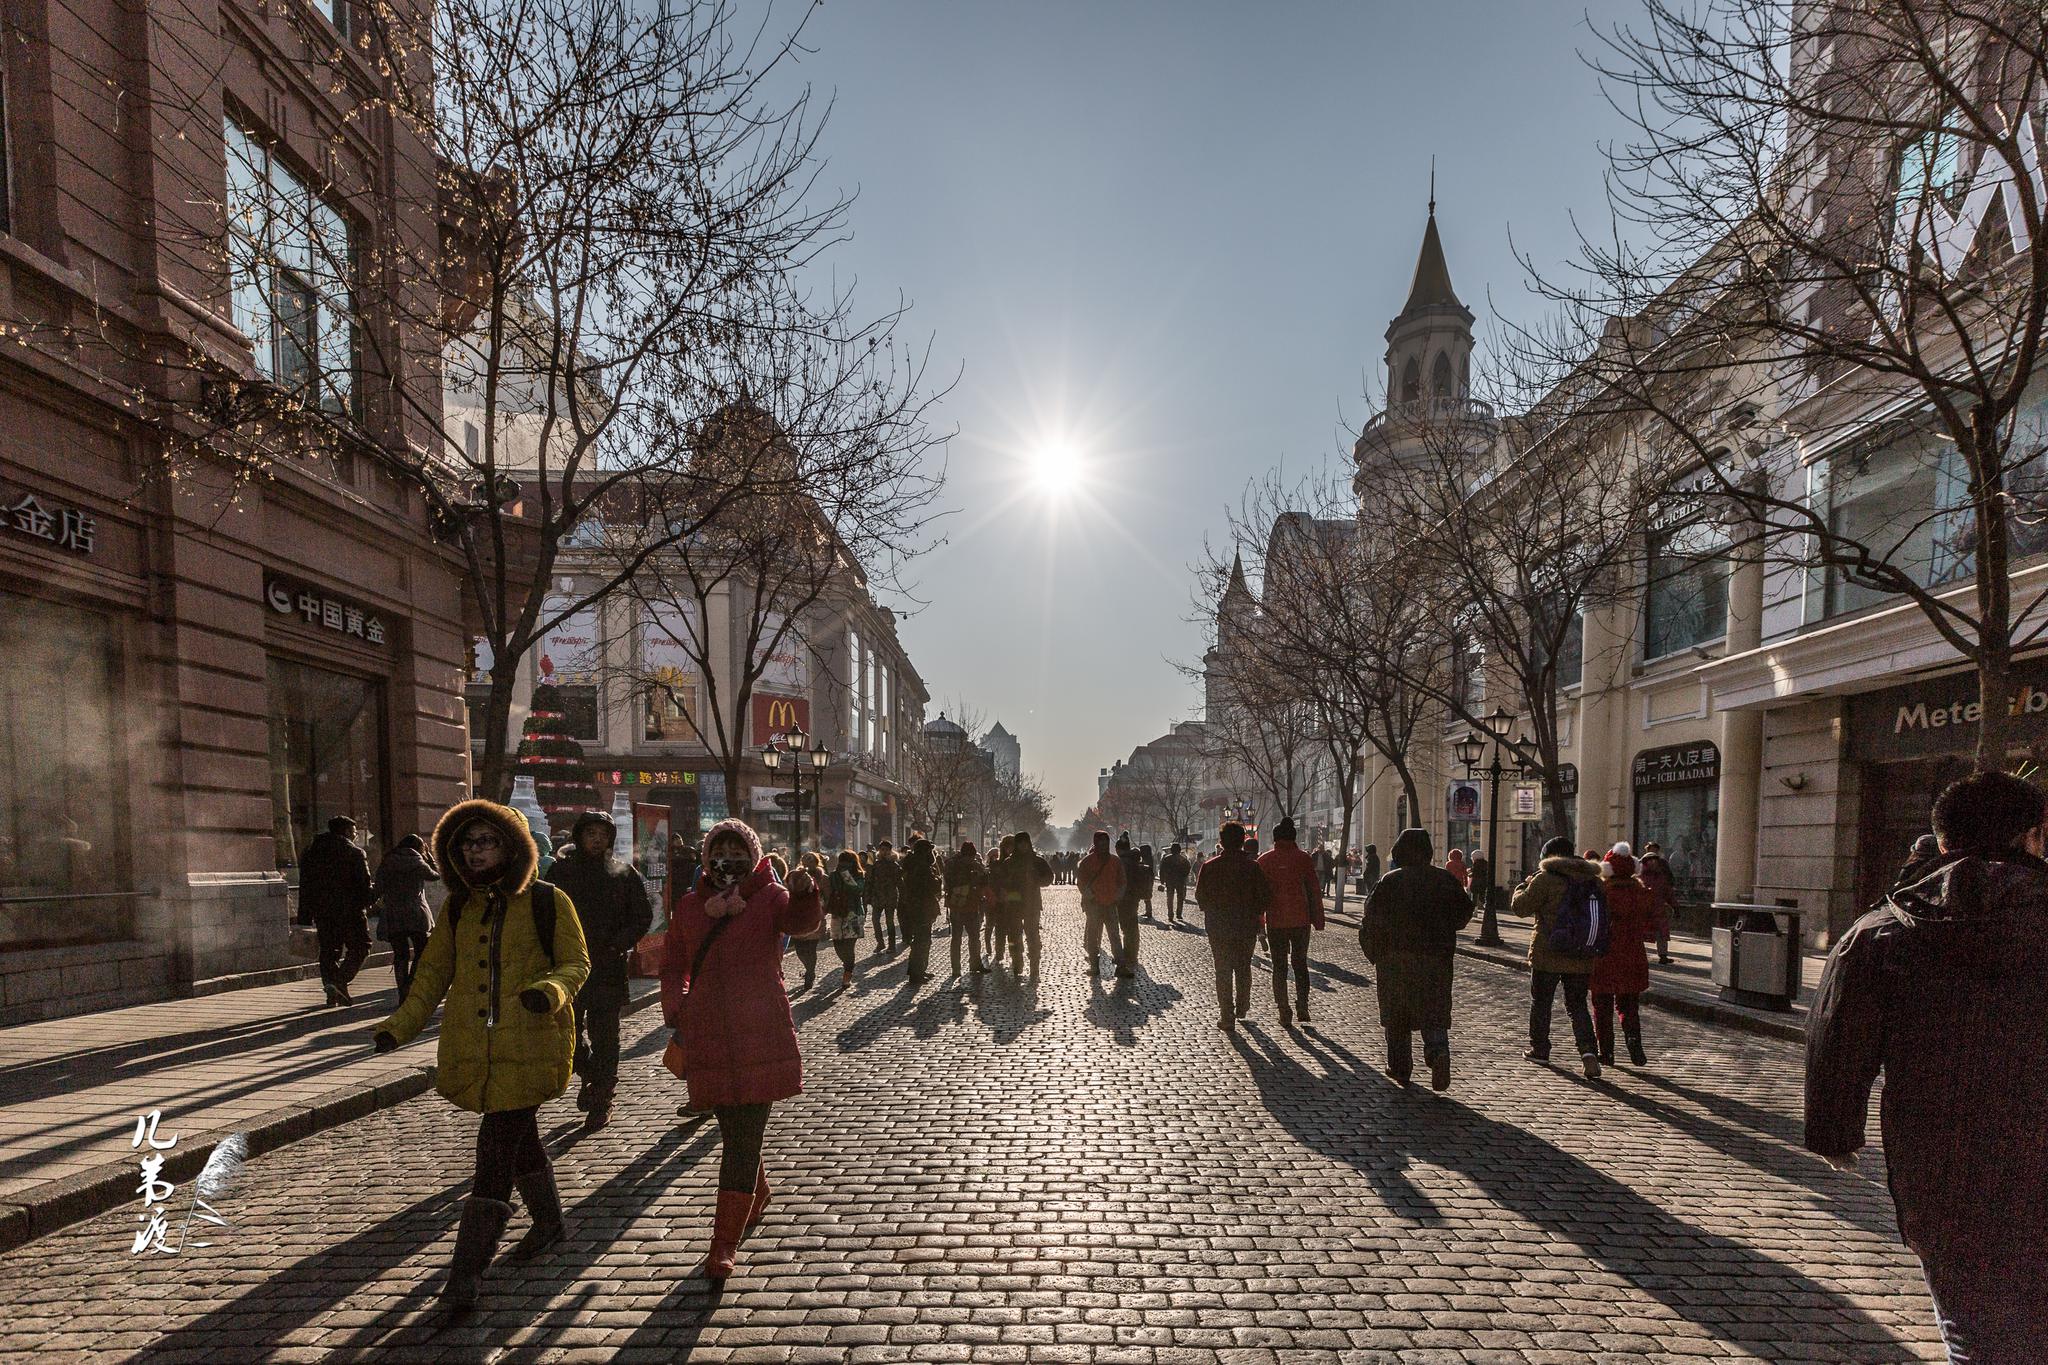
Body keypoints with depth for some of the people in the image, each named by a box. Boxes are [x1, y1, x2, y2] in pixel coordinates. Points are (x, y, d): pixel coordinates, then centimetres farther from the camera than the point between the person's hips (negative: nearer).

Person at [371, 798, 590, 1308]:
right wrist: (401, 1025, 0)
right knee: (518, 1137, 19)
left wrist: (552, 990, -24)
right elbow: (433, 973, 13)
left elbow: (576, 962, -4)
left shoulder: (547, 902, -6)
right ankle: (549, 1220, 40)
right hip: (473, 1049, 5)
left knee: (497, 1150, -7)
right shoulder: (458, 909, 9)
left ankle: (467, 1269, 2)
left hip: (529, 1048, -5)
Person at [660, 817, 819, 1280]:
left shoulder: (770, 897, -4)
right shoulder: (690, 906, 8)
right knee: (735, 1134, 16)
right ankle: (756, 1197, 43)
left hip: (760, 1034, -4)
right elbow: (674, 968, 16)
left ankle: (724, 1245, 2)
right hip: (708, 1035, 4)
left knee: (744, 1137, -5)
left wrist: (805, 894, -49)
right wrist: (675, 1015, 1)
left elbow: (801, 921, -26)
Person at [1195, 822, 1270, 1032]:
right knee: (1243, 969, 20)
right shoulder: (1252, 867, -9)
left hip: (1218, 928, -1)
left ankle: (1227, 1017, 4)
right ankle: (1242, 1008, 34)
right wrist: (1255, 912, 9)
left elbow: (1200, 897, -4)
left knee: (1223, 971, 6)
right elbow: (1265, 897, -9)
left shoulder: (1209, 867, -8)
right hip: (1247, 927, 1)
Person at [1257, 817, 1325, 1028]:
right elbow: (1314, 891, -1)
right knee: (1300, 963, 16)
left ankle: (1284, 1013, 5)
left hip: (1275, 921, 0)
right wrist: (1317, 920, 6)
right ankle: (1302, 1008, 10)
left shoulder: (1264, 860, -2)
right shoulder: (1304, 859, -2)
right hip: (1301, 920, 1)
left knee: (1279, 966, 7)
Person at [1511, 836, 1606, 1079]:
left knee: (1540, 1002, 13)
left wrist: (1524, 886, 10)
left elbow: (1520, 906, -7)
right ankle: (1588, 1051, -8)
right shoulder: (1593, 881, 5)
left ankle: (1539, 1049, 22)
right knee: (1577, 1006, 11)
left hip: (1547, 954, -4)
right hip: (1581, 958, 4)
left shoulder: (1545, 879, -13)